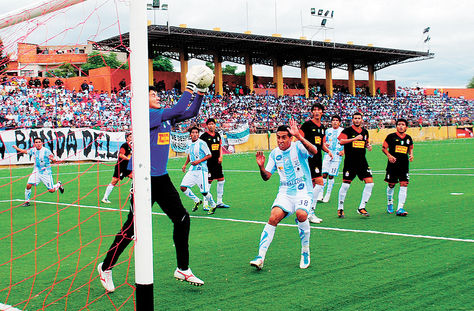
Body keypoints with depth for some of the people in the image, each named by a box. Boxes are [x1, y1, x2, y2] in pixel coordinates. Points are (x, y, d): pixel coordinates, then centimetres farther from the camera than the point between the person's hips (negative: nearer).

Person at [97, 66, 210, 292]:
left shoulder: (164, 117, 12)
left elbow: (190, 113, 15)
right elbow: (176, 110, -23)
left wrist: (201, 91, 3)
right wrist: (190, 86, -20)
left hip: (161, 178, 8)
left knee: (182, 219, 5)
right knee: (132, 228, -3)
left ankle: (183, 269, 17)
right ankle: (105, 267, 16)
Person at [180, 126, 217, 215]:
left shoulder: (201, 143, -11)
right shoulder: (190, 144, 9)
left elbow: (209, 155, -10)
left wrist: (199, 161, -18)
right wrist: (185, 165, 20)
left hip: (201, 170, -7)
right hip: (192, 169, 7)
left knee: (204, 191, -8)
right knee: (183, 187, -4)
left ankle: (213, 205, 18)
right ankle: (196, 201, 15)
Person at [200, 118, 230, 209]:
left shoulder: (217, 135, 12)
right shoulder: (204, 136, -7)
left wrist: (220, 156, 6)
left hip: (217, 162, 7)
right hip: (208, 162, -7)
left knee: (221, 180, 10)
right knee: (208, 182, -6)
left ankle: (219, 202, 22)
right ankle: (205, 204, 2)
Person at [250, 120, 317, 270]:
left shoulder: (298, 146, -7)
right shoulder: (274, 153, 8)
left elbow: (314, 151, -29)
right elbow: (266, 177, 10)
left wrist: (299, 136, -40)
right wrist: (261, 167, -11)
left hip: (303, 191, -3)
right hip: (285, 193, 3)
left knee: (301, 214, -31)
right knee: (273, 217, -21)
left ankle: (305, 252, -8)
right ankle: (260, 256, -18)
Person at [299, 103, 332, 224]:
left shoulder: (322, 127, 16)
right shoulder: (307, 124, -6)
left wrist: (328, 151, 6)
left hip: (318, 158, 8)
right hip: (309, 158, -8)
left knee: (313, 186, 10)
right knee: (320, 183, -15)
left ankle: (309, 212, 17)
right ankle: (310, 212, -9)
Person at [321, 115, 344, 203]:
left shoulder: (343, 131, 4)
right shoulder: (328, 131, 13)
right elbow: (324, 141, 20)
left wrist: (343, 151, -9)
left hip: (337, 156, -2)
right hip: (327, 154, 2)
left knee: (331, 176, -3)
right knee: (324, 174, -6)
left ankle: (328, 195, 8)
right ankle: (321, 193, 1)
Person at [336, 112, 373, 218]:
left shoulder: (365, 132, 14)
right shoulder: (347, 130, -4)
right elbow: (341, 141, -19)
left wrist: (368, 146, 7)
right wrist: (355, 138, -26)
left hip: (362, 161, 5)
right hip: (350, 162, -5)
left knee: (370, 182, -6)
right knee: (345, 185, -4)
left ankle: (361, 207, 3)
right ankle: (340, 208, 12)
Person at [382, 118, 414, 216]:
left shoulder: (408, 138, 10)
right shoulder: (391, 136, -1)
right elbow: (384, 148, 2)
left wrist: (411, 155, 6)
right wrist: (389, 155, -14)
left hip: (404, 165, 2)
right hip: (393, 164, -2)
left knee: (404, 184, -9)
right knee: (391, 184, 6)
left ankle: (400, 208, -9)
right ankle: (390, 204, 31)